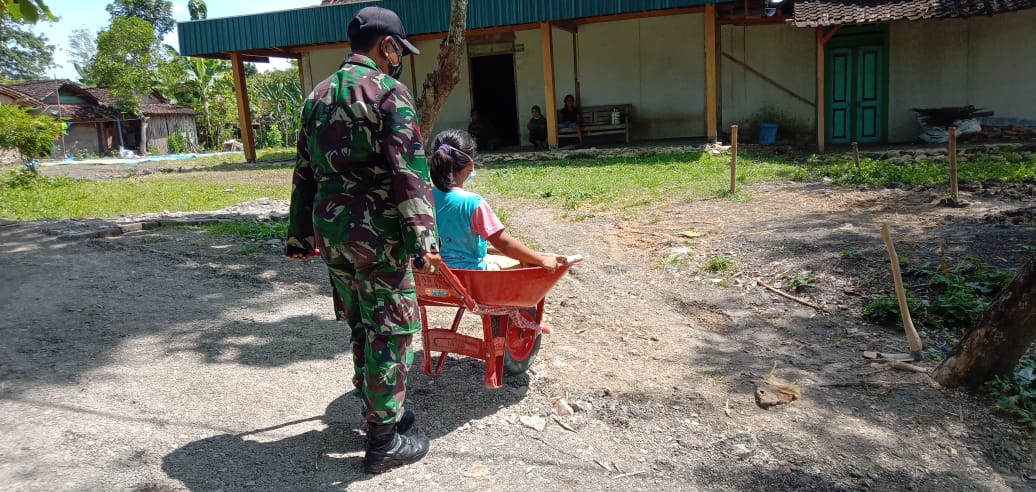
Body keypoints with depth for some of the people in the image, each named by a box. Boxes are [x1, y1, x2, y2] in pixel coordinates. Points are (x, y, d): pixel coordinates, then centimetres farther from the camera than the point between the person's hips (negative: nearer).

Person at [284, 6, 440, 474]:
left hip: (329, 226, 8)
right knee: (390, 331, 2)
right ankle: (384, 441, 10)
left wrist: (300, 234, 21)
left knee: (360, 326, 19)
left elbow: (304, 172, 16)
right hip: (377, 230, -8)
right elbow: (409, 172, -19)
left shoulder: (318, 95, 15)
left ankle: (377, 408, 34)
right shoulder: (390, 91, -9)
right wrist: (422, 238, -21)